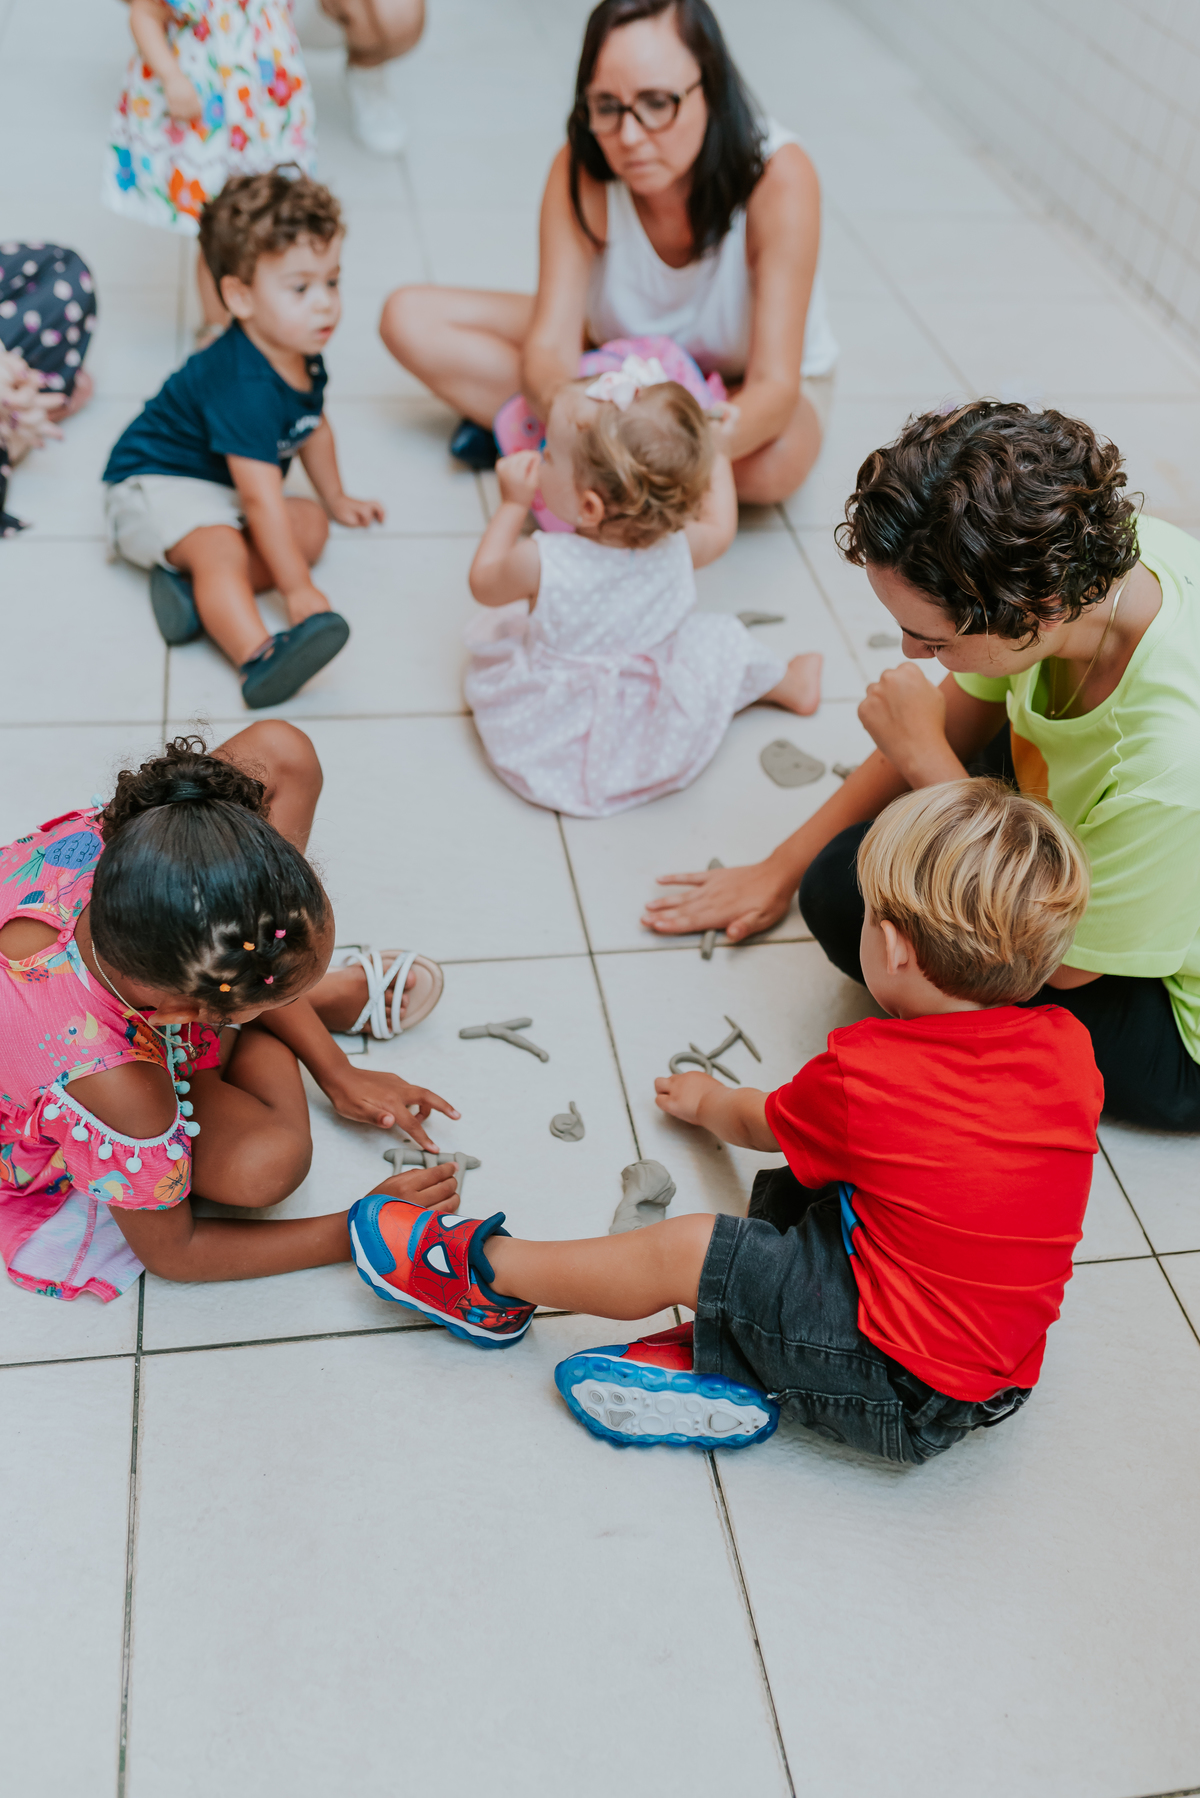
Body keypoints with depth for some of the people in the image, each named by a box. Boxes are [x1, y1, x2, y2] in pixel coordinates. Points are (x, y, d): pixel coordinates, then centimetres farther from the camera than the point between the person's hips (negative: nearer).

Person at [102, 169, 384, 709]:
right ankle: (260, 660, -60)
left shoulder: (302, 355, -2)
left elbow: (313, 428, 20)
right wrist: (297, 589, -32)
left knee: (311, 526, -4)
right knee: (221, 551, -35)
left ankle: (193, 586, -23)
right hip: (155, 483, -10)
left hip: (220, 491, 10)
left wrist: (335, 498, 32)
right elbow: (260, 497, -34)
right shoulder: (244, 385, -32)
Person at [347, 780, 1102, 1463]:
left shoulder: (862, 1074, -20)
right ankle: (731, 1365, 12)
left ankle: (488, 1272, 14)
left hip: (907, 1396, -8)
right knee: (792, 1194, 15)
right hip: (1003, 1371, 8)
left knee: (684, 1249, -4)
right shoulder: (1071, 1048, -5)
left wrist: (706, 1100, 27)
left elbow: (757, 1124, 5)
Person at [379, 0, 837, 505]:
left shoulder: (779, 178, -31)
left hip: (741, 385, -2)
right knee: (409, 318, -10)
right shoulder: (582, 170, -22)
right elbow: (550, 345, -24)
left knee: (773, 461, -42)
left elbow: (775, 386, -35)